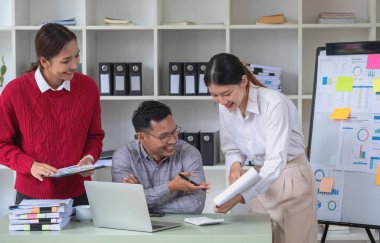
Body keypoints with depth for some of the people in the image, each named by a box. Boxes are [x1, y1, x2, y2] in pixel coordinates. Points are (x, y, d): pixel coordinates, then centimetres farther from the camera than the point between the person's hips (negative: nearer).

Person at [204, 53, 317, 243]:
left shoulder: (274, 104, -27)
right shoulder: (226, 108, -7)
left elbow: (276, 162, -33)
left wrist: (241, 196, -43)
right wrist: (235, 165, -18)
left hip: (291, 181, -6)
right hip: (262, 181, 6)